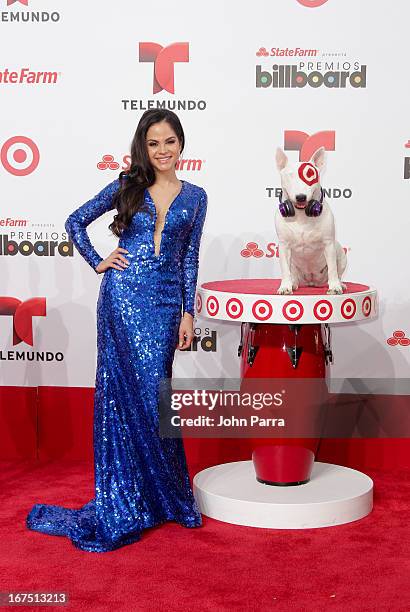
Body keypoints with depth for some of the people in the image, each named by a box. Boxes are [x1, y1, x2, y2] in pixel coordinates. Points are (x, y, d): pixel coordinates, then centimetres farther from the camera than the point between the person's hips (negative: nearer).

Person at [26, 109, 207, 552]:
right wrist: (98, 263, 2)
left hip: (165, 299, 2)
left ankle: (136, 494, 18)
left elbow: (189, 257, 11)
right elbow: (76, 221, 12)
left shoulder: (194, 196, 11)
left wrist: (187, 312, 6)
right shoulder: (127, 186, 5)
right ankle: (168, 495, 9)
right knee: (146, 391, -4)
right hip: (123, 295, -2)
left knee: (142, 392, 5)